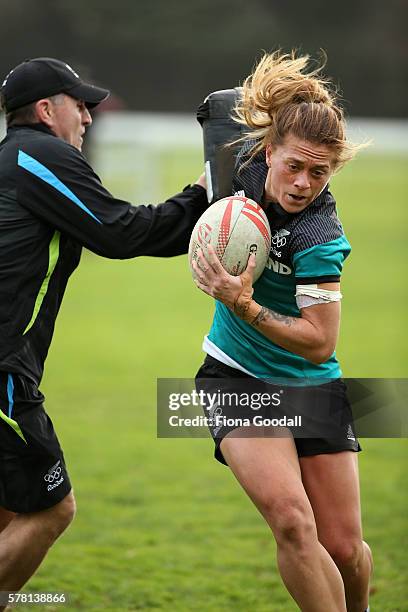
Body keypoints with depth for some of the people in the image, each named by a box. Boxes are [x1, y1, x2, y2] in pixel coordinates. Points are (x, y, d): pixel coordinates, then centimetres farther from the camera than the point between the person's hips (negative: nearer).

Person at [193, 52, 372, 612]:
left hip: (311, 385, -2)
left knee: (343, 550, 1)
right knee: (291, 519, -23)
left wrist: (241, 303, -32)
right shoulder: (247, 161, -13)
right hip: (237, 376, 2)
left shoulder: (319, 239, -26)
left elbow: (319, 344, -25)